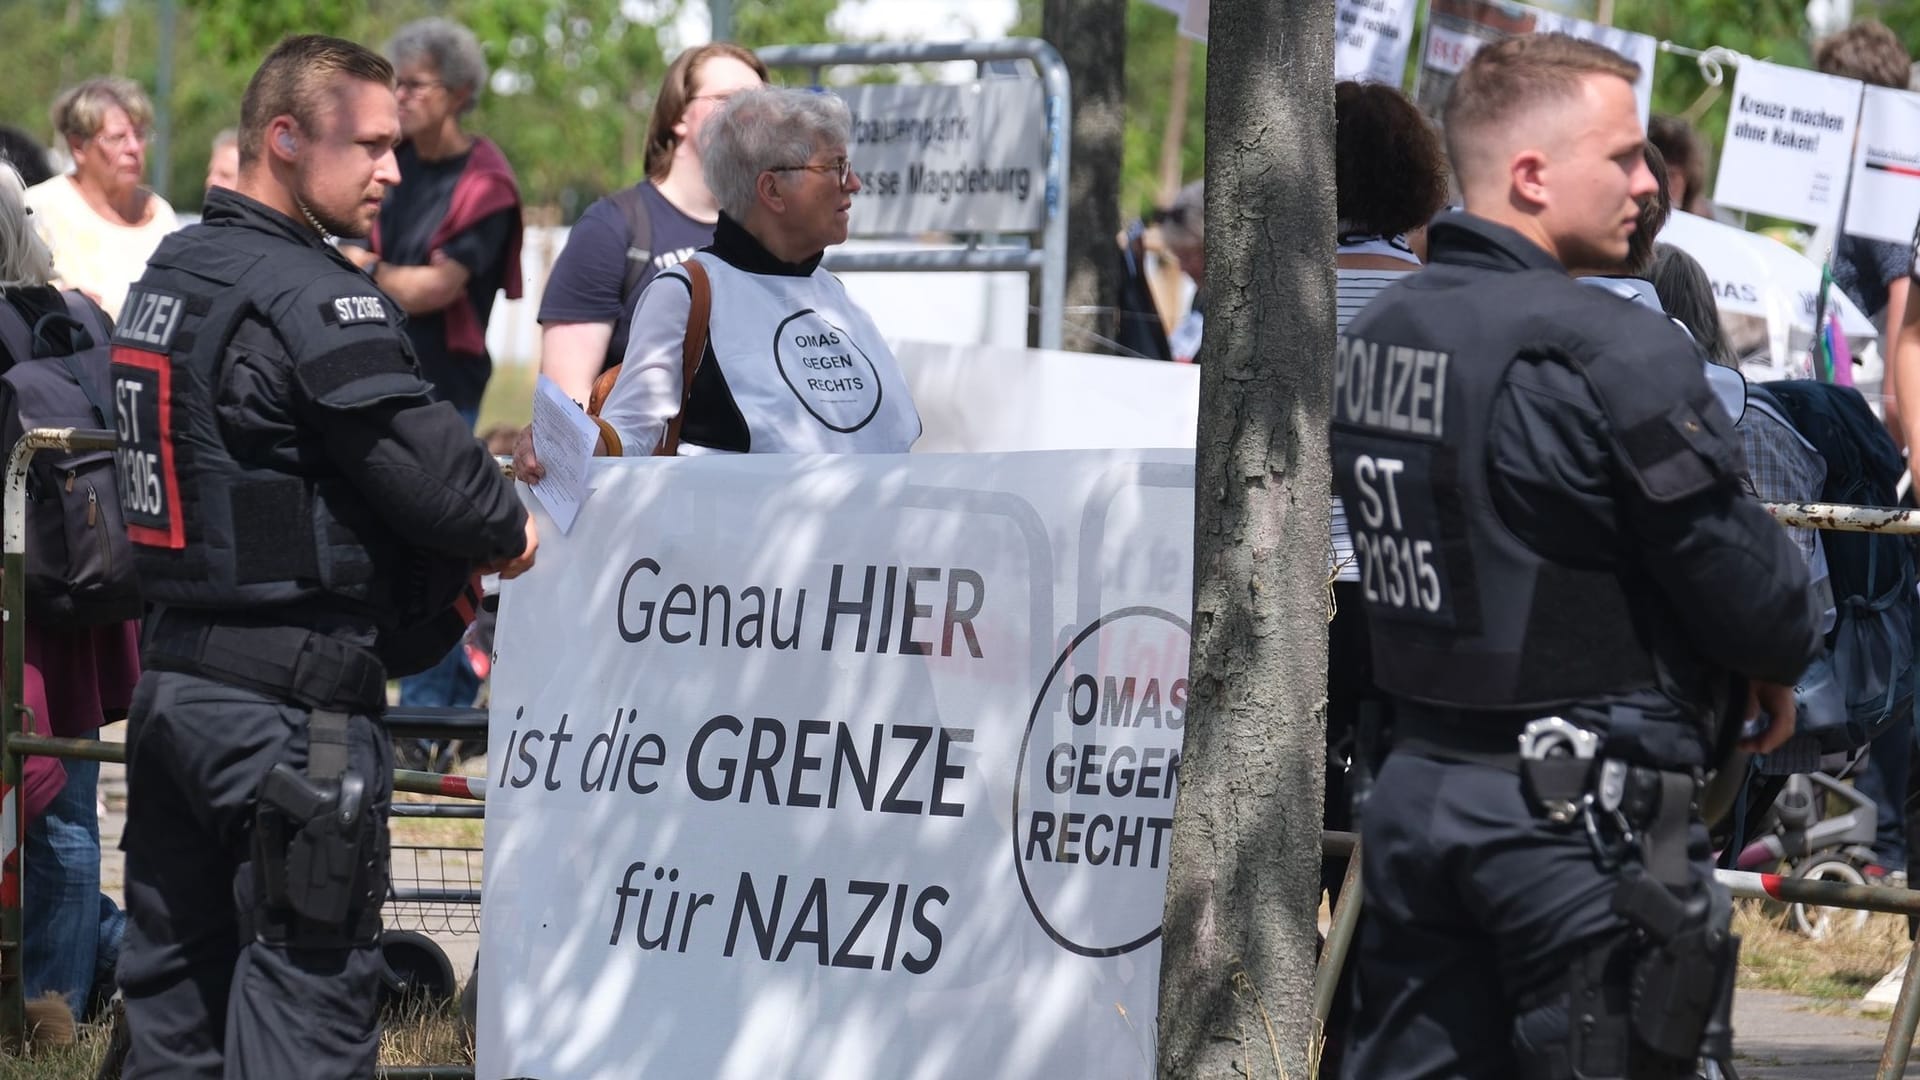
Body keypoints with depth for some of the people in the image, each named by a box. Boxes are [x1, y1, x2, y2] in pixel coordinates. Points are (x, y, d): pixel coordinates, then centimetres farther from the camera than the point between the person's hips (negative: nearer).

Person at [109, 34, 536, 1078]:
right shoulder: (314, 298, -16)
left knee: (171, 990, 13)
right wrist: (508, 531, 3)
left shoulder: (167, 276, 14)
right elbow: (432, 472, -19)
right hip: (291, 700, -9)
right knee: (308, 991, -5)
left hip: (170, 675, 9)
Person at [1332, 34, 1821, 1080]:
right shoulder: (1612, 352, -18)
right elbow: (1745, 586, -15)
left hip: (1416, 785, 8)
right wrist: (1776, 660, 9)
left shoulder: (1370, 336, 8)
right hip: (1582, 809, -8)